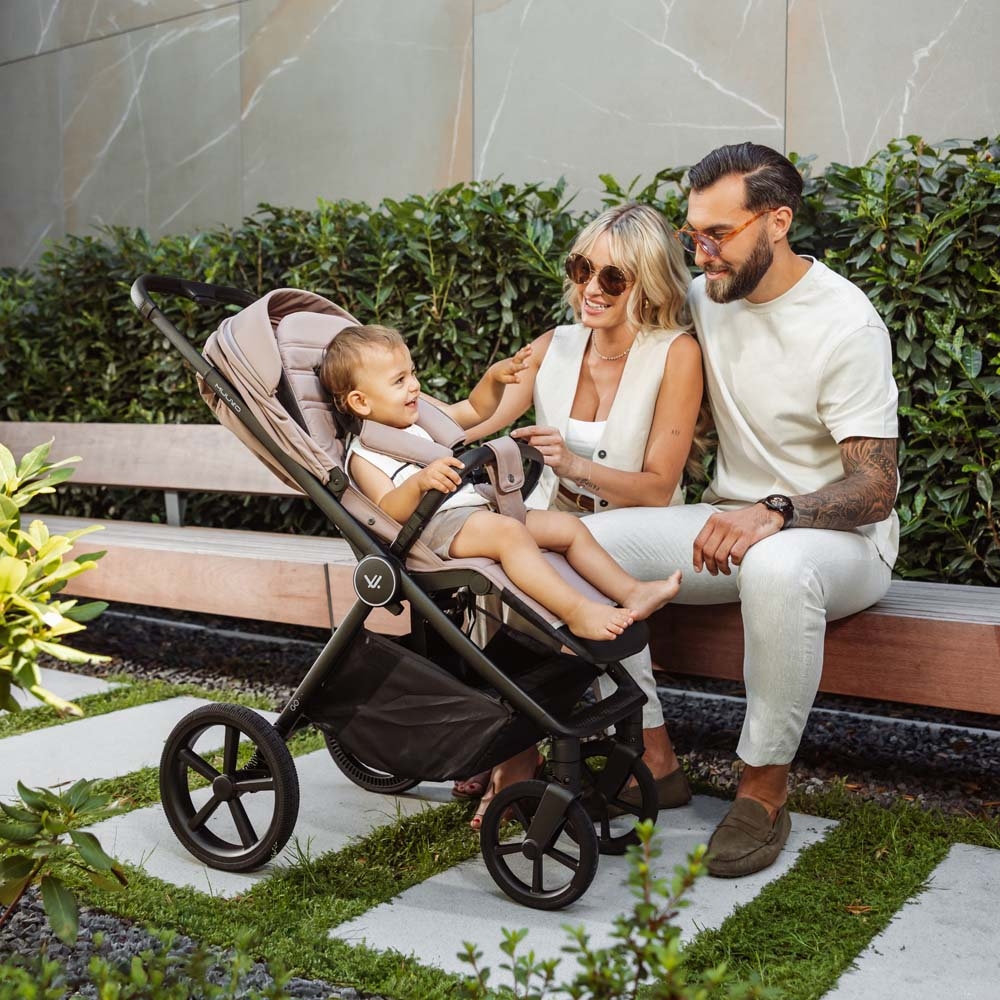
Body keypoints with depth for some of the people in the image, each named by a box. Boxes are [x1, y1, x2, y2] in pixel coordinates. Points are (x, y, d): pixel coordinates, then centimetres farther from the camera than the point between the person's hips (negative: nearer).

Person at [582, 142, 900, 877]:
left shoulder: (848, 325, -16)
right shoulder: (705, 298, 3)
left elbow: (875, 487, -21)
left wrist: (775, 512, -39)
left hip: (841, 536, -6)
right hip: (733, 521, 6)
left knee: (776, 566, -42)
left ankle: (766, 788, -22)